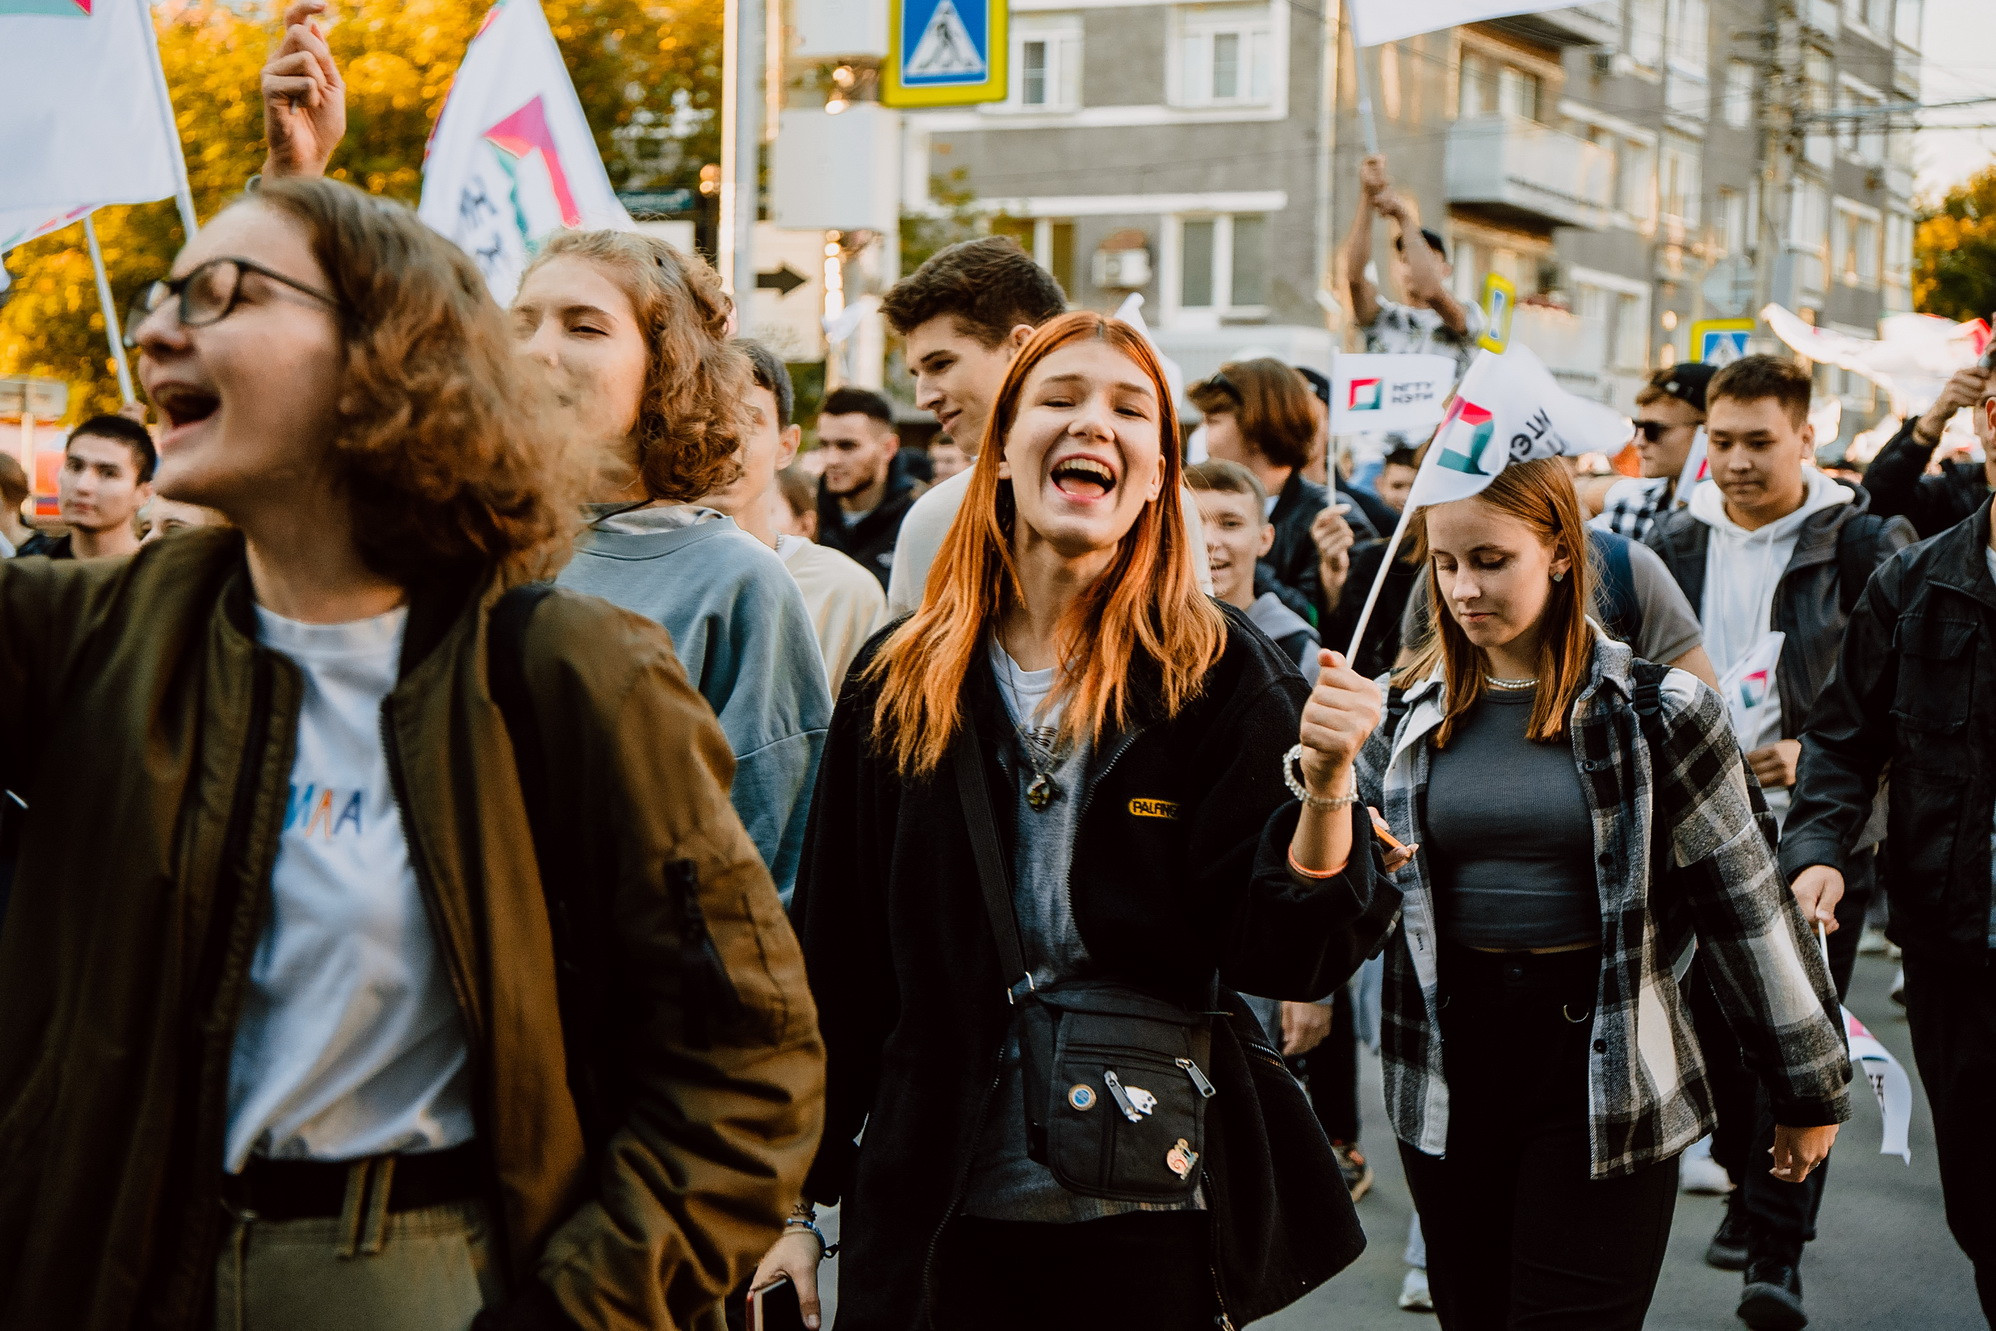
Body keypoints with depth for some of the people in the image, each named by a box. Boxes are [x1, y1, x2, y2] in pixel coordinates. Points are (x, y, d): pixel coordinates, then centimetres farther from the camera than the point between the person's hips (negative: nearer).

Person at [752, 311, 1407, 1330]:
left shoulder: (1220, 675, -5)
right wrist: (792, 1203, 6)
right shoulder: (897, 683, 1)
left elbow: (1286, 956, -10)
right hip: (934, 1217, 2)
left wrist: (1327, 785, -27)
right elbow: (830, 960, 5)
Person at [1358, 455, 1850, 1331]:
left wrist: (1810, 1090, 2)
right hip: (1447, 1075, 4)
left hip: (1605, 1073, -4)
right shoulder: (1410, 713, 5)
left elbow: (1744, 903, -2)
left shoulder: (1656, 709, -6)